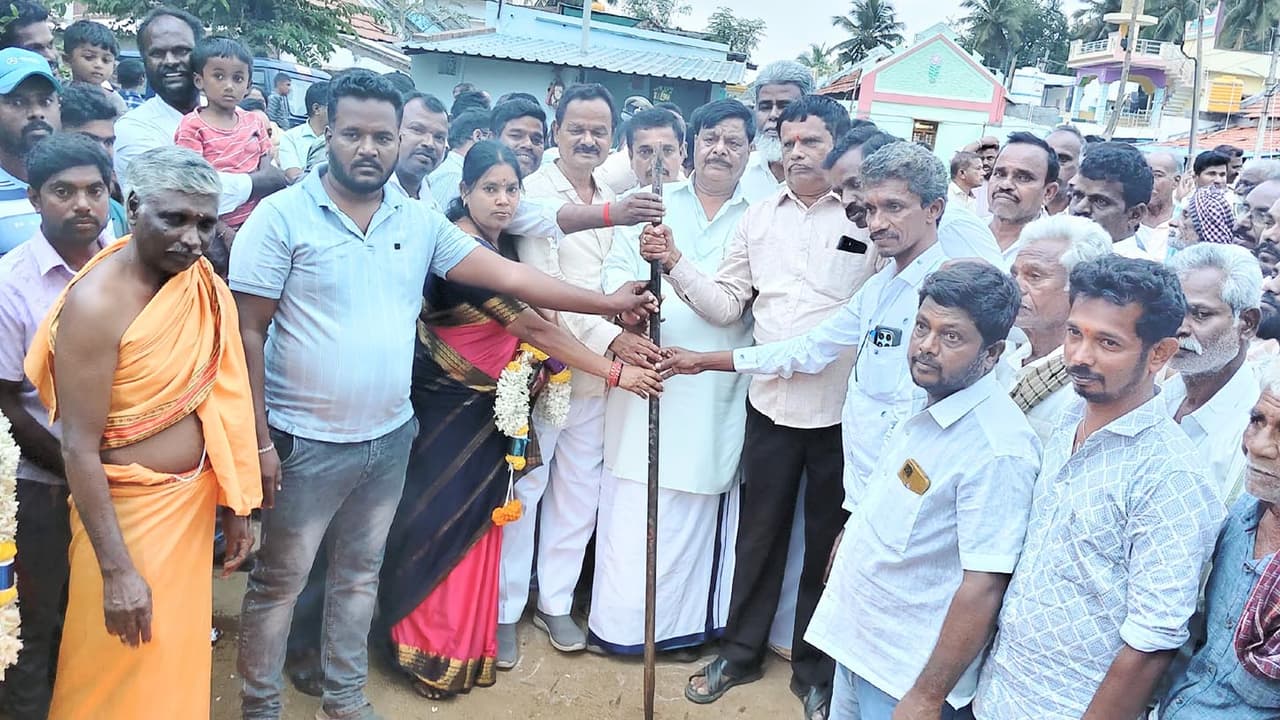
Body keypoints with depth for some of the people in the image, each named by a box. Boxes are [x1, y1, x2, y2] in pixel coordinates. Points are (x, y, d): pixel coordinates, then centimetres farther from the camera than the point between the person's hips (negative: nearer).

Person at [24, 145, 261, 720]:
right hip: (126, 511, -5)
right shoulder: (97, 303, -22)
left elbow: (220, 400, 4)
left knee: (181, 656, 23)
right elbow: (79, 448, -21)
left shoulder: (203, 285, -3)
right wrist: (117, 570, -21)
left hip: (194, 501, 6)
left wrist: (236, 504, 7)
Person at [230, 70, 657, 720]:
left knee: (360, 575, 20)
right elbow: (248, 333, -11)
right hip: (307, 441, -4)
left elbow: (508, 275, 1)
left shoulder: (420, 222, 2)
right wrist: (258, 441, -14)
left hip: (390, 437, 5)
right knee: (278, 583, 11)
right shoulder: (282, 215, -10)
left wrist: (607, 303, -3)